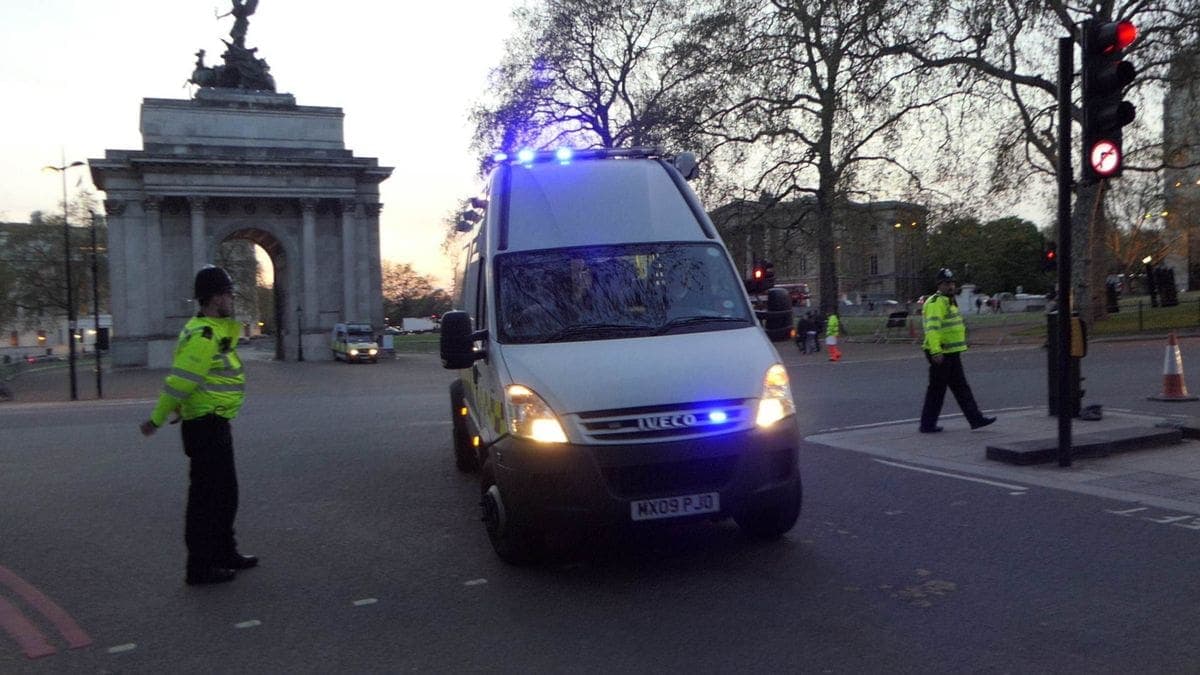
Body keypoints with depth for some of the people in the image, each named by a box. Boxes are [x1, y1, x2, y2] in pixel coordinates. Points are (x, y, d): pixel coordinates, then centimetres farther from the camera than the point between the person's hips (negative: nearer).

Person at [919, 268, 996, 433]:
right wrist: (936, 351, -33)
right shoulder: (936, 302, -15)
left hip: (951, 353, 10)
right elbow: (932, 328, -26)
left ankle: (975, 419, 15)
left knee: (961, 388, 11)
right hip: (940, 354, -10)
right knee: (937, 390, -3)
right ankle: (927, 424, 5)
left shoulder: (949, 301, 19)